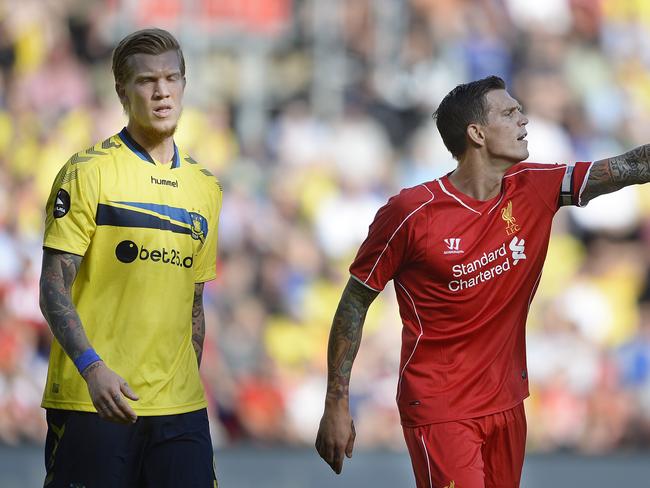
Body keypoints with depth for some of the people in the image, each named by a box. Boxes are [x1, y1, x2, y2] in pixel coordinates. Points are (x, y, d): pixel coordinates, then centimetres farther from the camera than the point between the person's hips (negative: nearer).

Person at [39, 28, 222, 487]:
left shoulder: (205, 188, 14)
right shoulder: (89, 171, -3)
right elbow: (54, 287, -8)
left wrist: (190, 384, 14)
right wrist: (92, 368, -21)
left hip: (180, 404, 5)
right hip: (92, 400, -5)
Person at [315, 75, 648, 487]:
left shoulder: (534, 189, -1)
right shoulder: (411, 213, -14)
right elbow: (355, 302, -6)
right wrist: (336, 403, -7)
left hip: (506, 402, 6)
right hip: (440, 409, -6)